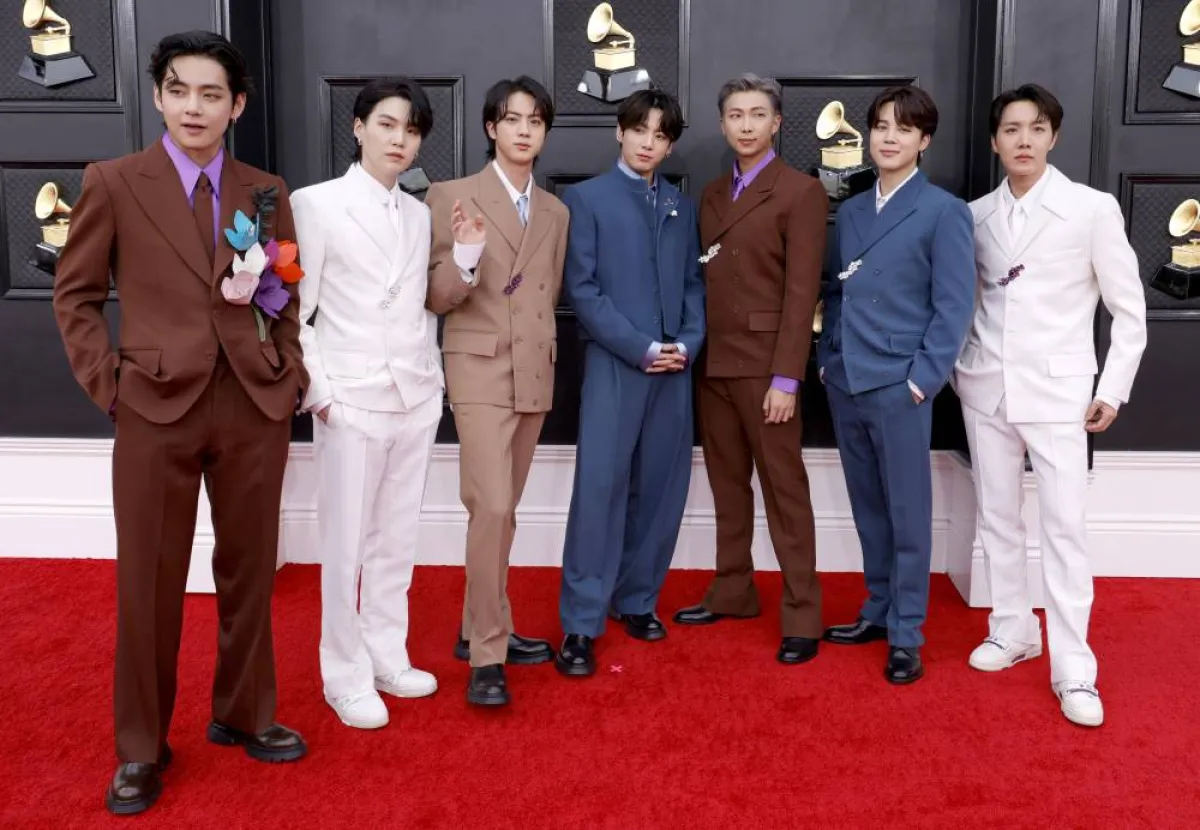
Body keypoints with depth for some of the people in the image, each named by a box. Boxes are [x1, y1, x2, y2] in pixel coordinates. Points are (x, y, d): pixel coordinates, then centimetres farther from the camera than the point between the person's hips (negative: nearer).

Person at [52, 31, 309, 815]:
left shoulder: (266, 191, 9)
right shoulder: (113, 182, 1)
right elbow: (76, 294, 4)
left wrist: (291, 370, 2)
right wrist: (106, 380, -4)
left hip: (256, 405, 3)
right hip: (156, 406, -2)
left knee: (250, 569, 12)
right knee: (149, 582, 5)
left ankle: (243, 714, 30)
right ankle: (142, 748, 19)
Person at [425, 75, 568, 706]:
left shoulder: (556, 212, 13)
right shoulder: (452, 196, -3)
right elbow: (436, 298, -6)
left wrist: (546, 350, 9)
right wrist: (464, 256, -24)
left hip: (535, 374, 6)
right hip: (480, 370, -5)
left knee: (503, 509, 12)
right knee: (492, 508, -14)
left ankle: (480, 629, 25)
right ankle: (487, 655, -6)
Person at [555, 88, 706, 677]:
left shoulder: (682, 206, 16)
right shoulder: (586, 198, 2)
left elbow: (694, 283, 14)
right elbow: (582, 289, -6)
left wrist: (688, 343, -5)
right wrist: (641, 348, -12)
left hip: (675, 366, 5)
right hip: (615, 365, -4)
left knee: (661, 489, 7)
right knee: (600, 489, -7)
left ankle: (636, 601, 21)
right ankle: (581, 625, -2)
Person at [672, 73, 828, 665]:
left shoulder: (801, 192, -4)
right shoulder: (712, 194, 16)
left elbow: (801, 291, -11)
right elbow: (704, 281, 13)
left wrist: (786, 377, -16)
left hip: (764, 364, -6)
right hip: (713, 363, 6)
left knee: (784, 489, -1)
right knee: (727, 484, 13)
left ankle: (802, 615, 6)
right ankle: (732, 592, 25)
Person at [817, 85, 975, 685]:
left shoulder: (944, 212, -4)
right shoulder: (850, 212, 14)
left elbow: (953, 306, -8)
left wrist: (922, 379, -13)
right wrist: (827, 359, 7)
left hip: (899, 387, -5)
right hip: (844, 383, 6)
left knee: (907, 514, 3)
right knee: (868, 509, 15)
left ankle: (906, 636, 12)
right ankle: (878, 611, 28)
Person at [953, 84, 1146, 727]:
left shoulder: (1092, 208, -5)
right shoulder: (976, 215, 5)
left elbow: (1129, 308, -1)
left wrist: (1112, 390, -5)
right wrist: (959, 367, 8)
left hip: (1057, 390, -3)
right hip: (986, 388, 4)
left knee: (1064, 528, -6)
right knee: (997, 518, 10)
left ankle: (1073, 670, 0)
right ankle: (1013, 630, 26)